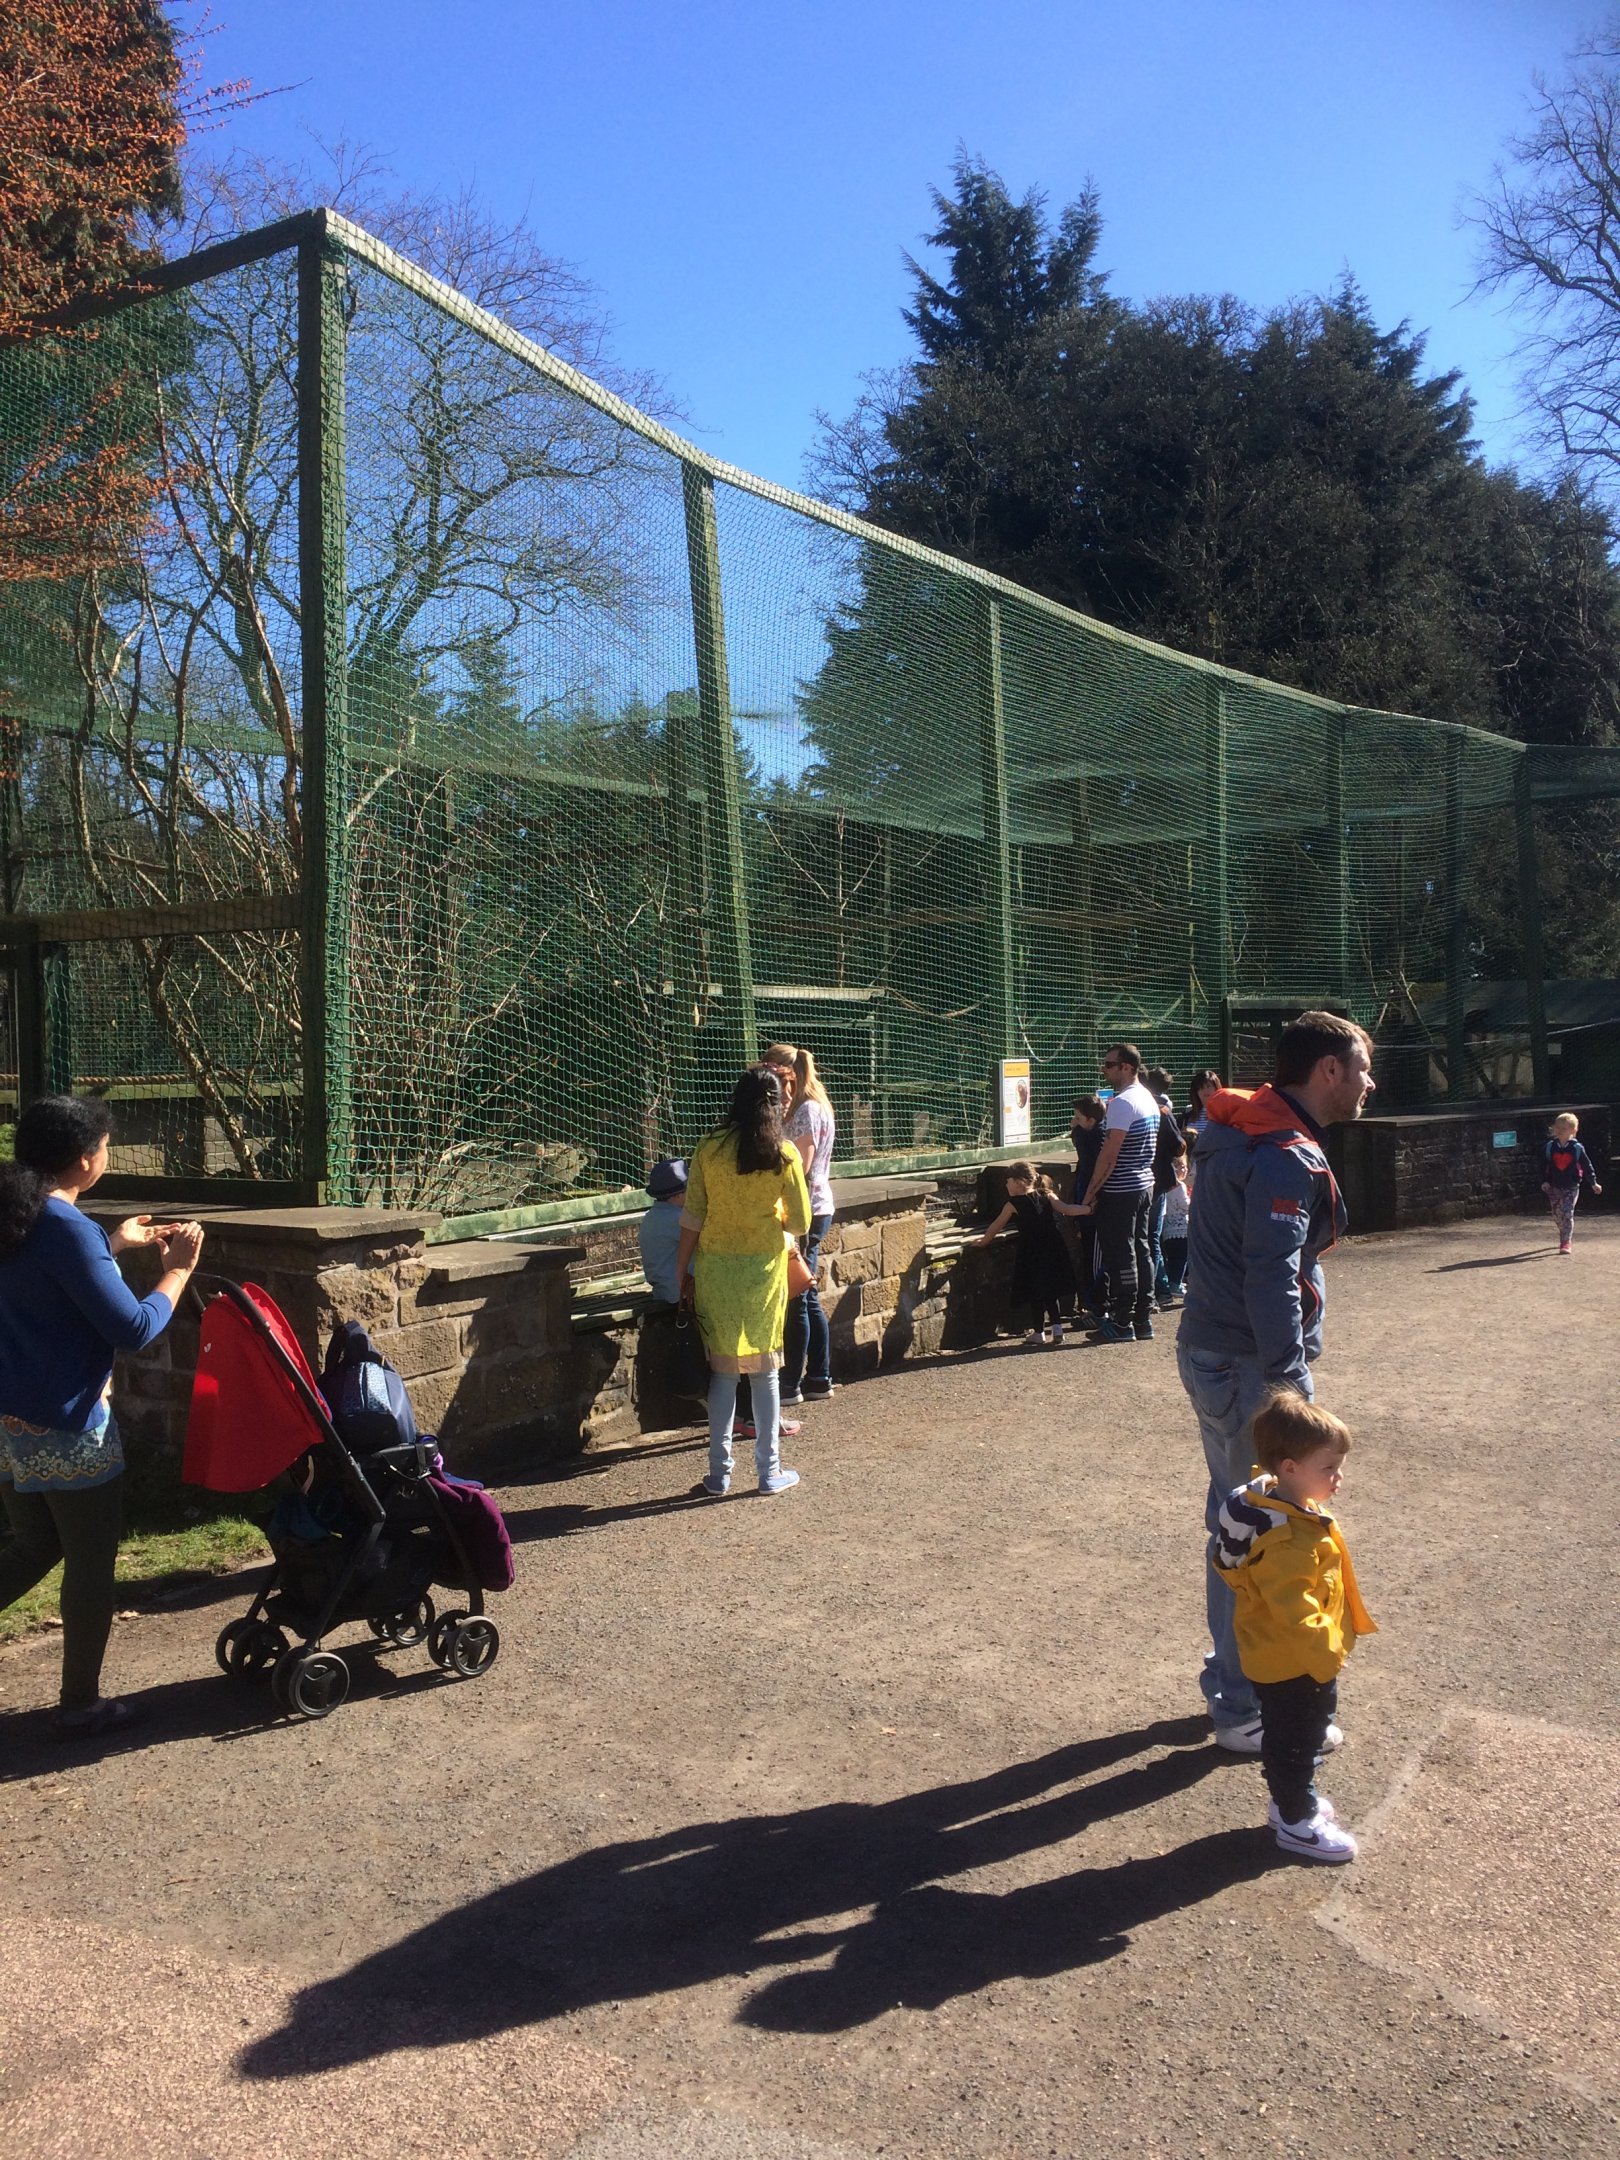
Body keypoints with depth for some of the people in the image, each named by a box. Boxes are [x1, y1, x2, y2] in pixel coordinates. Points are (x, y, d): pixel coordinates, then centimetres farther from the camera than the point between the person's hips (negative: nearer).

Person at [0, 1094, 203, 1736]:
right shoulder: (68, 1230, -22)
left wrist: (114, 1244, 26)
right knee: (91, 1564, 9)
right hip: (69, 1430, -8)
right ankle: (81, 1703, 21)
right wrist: (178, 1268, -8)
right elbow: (134, 1329, -21)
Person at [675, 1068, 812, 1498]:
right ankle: (769, 1471, 14)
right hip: (764, 1269, -1)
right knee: (764, 1370, 9)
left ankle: (720, 1473, 12)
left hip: (716, 1268, 1)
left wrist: (683, 1272, 5)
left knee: (722, 1369, 8)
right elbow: (800, 1224, -4)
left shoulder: (709, 1149, -6)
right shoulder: (784, 1155, -8)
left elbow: (692, 1219, -4)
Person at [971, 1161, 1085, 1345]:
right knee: (1051, 1292, 16)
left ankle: (1039, 1332, 8)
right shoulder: (1047, 1196, 5)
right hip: (1053, 1251, 4)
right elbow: (1066, 1209, -5)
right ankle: (1057, 1328, 13)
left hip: (1031, 1254, -4)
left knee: (1035, 1294, 6)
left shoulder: (1013, 1204, -4)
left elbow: (996, 1227, 6)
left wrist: (984, 1241, 19)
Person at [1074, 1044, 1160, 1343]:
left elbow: (1109, 1154, -21)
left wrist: (1090, 1193, -14)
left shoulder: (1122, 1102, -18)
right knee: (1140, 1252, 12)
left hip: (1120, 1192, -9)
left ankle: (1123, 1323, 3)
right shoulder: (1149, 1099, 12)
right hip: (1145, 1185, 9)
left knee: (1120, 1256, -2)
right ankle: (1143, 1320, 18)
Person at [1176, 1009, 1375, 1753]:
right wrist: (1289, 1388, -24)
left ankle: (1230, 1680, 34)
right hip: (1251, 1369, -10)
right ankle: (1246, 1711, 12)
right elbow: (1273, 1281, -26)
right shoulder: (1287, 1158, -20)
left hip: (1209, 1353, 10)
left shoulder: (1236, 1130, 11)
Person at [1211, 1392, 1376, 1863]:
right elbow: (1296, 1611, -34)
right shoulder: (1286, 1542, -37)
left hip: (1284, 1659, 10)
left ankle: (1289, 1798, 43)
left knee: (1288, 1733, 26)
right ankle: (1297, 1822, 26)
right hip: (1291, 1664, -10)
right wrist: (1326, 1654, -24)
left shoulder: (1279, 1503, -3)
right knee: (1296, 1739, 9)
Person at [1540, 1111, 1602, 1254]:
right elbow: (1544, 1166, 3)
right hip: (1554, 1187, 3)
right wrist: (1544, 1181, -7)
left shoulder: (1577, 1148, -5)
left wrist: (1593, 1183, 5)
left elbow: (1587, 1165, 3)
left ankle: (1565, 1242, -11)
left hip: (1571, 1187, -3)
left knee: (1567, 1214, -11)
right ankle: (1564, 1237, 33)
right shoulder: (1549, 1147, -1)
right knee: (1557, 1215, 11)